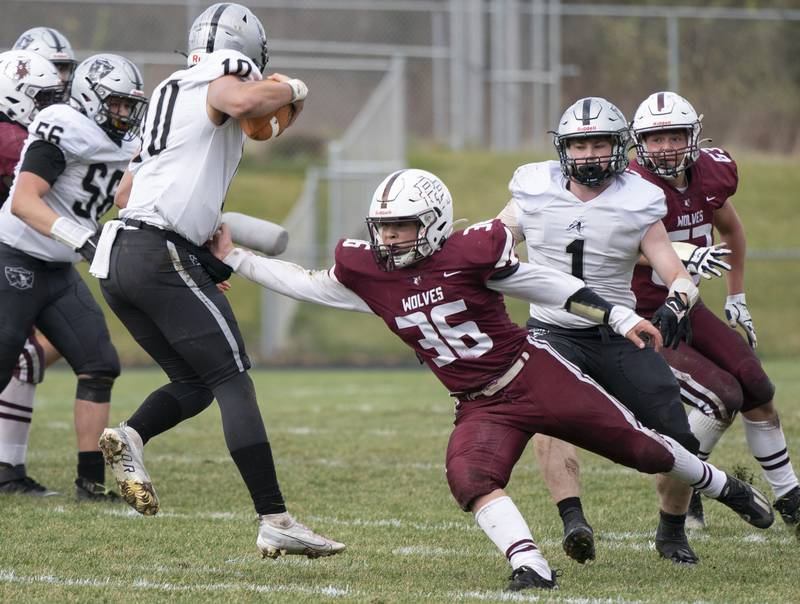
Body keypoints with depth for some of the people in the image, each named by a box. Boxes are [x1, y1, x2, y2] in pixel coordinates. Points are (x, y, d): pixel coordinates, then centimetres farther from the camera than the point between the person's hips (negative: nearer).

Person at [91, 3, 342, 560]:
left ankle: (129, 437, -12)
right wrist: (291, 90, -6)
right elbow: (245, 101, -26)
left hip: (118, 261, 8)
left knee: (193, 385, 16)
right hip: (164, 257, -8)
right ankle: (275, 522, -13)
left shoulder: (169, 94, 25)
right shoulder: (221, 83, 0)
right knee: (234, 382, -7)